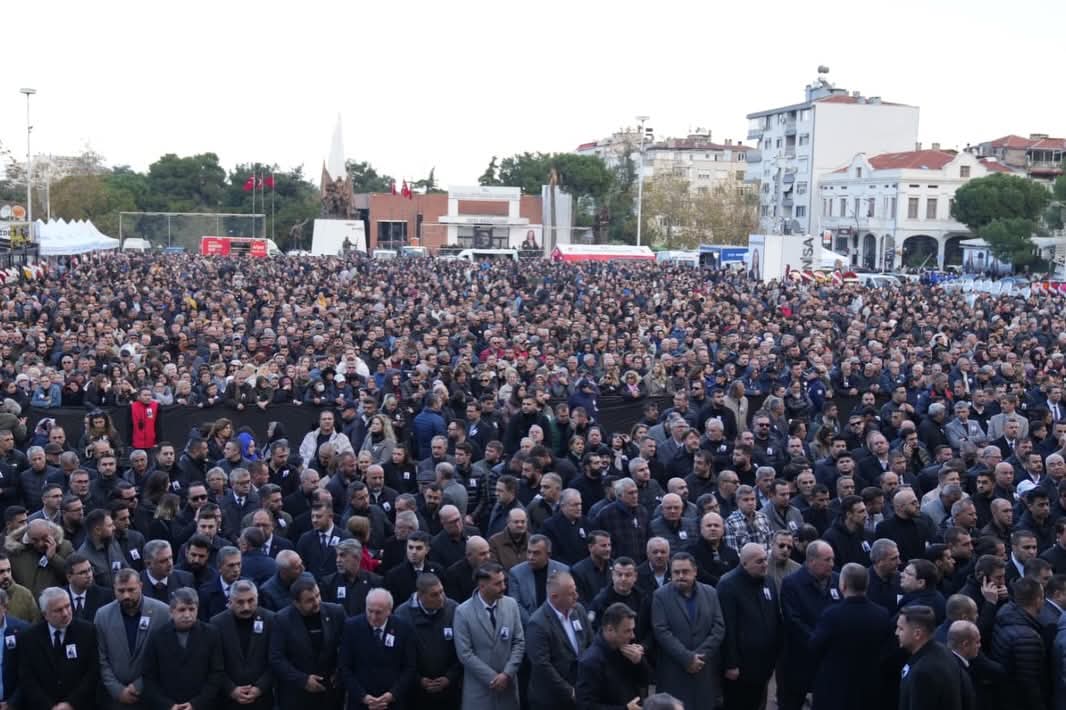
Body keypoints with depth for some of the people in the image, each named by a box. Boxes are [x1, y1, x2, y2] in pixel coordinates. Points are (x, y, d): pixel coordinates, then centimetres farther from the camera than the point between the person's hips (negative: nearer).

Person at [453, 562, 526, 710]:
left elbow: (519, 642, 2)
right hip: (479, 687, -3)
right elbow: (465, 654, -12)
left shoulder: (511, 604, -1)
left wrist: (507, 673, -10)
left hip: (507, 684, 3)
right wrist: (493, 677, -13)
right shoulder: (463, 612, -11)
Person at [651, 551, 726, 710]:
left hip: (706, 671, 2)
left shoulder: (710, 593, 7)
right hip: (673, 673, -2)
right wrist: (687, 658, -15)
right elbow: (661, 631, -9)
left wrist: (700, 656, -9)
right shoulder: (660, 595, -1)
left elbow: (719, 627, 2)